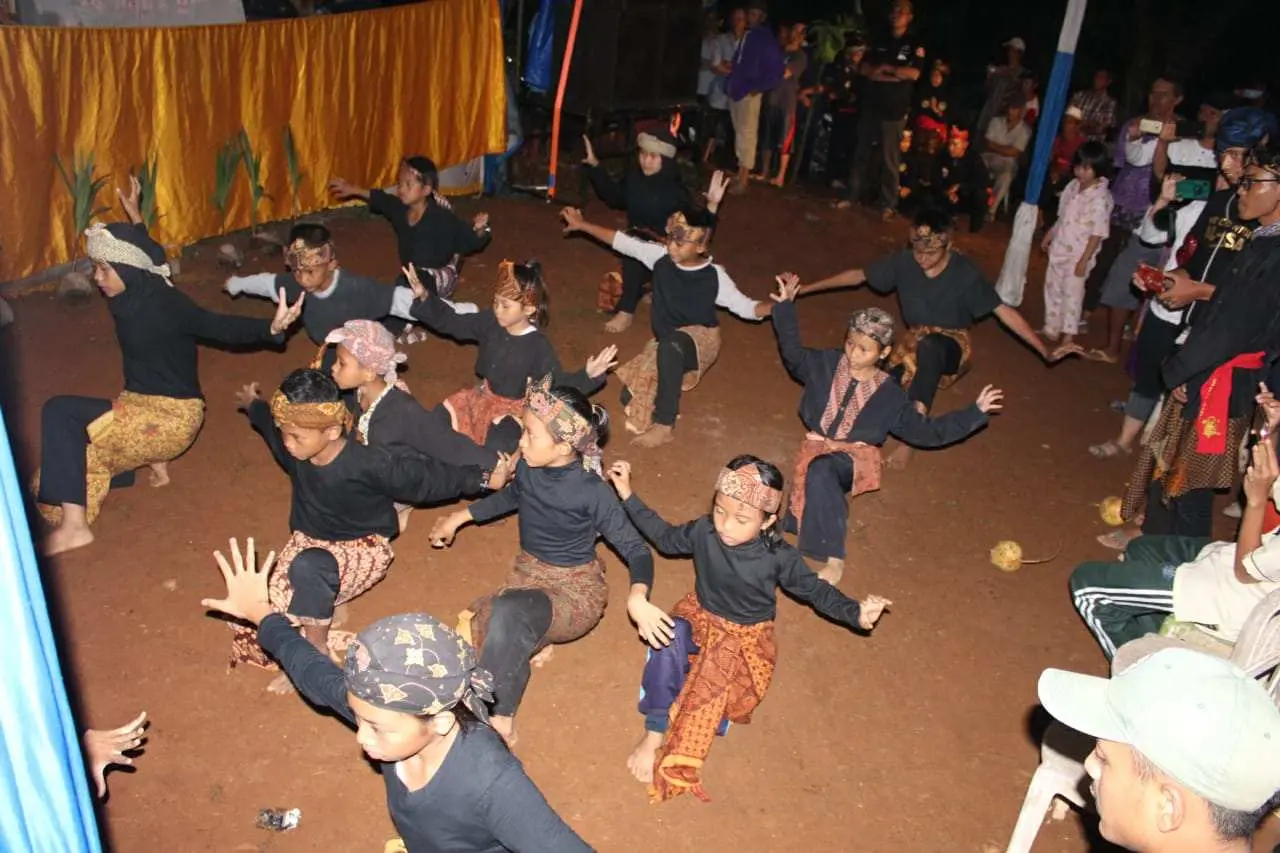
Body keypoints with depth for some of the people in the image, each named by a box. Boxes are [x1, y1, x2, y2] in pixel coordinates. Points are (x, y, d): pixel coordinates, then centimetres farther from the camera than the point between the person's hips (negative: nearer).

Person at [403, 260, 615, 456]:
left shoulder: (538, 347, -25)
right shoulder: (490, 322, -10)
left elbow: (560, 383, -23)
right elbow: (453, 323, -2)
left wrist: (588, 375, -43)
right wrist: (424, 297, -14)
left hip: (515, 408, -6)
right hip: (485, 395, 6)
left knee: (497, 447, -29)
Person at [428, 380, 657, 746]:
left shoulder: (592, 493, -22)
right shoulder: (528, 468, -7)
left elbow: (636, 549, -16)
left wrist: (637, 597, -37)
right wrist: (459, 517, 18)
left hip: (575, 592, -5)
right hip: (529, 577, 6)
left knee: (509, 611, -38)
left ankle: (499, 716, -18)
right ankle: (537, 638, 6)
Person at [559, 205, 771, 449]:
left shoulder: (714, 277, -18)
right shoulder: (660, 256, -10)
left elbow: (745, 306, -13)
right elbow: (623, 242, -2)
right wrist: (582, 225, -1)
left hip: (700, 342, -5)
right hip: (665, 344, 6)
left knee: (670, 345, -42)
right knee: (630, 397, -3)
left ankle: (664, 426, -34)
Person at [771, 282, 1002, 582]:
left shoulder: (890, 395, -2)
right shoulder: (826, 365, 3)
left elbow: (926, 432, 4)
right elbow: (793, 352, 18)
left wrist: (975, 412, -2)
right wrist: (786, 307, 10)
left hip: (855, 457, -3)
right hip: (817, 446, 3)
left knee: (821, 471, -37)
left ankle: (833, 559, -33)